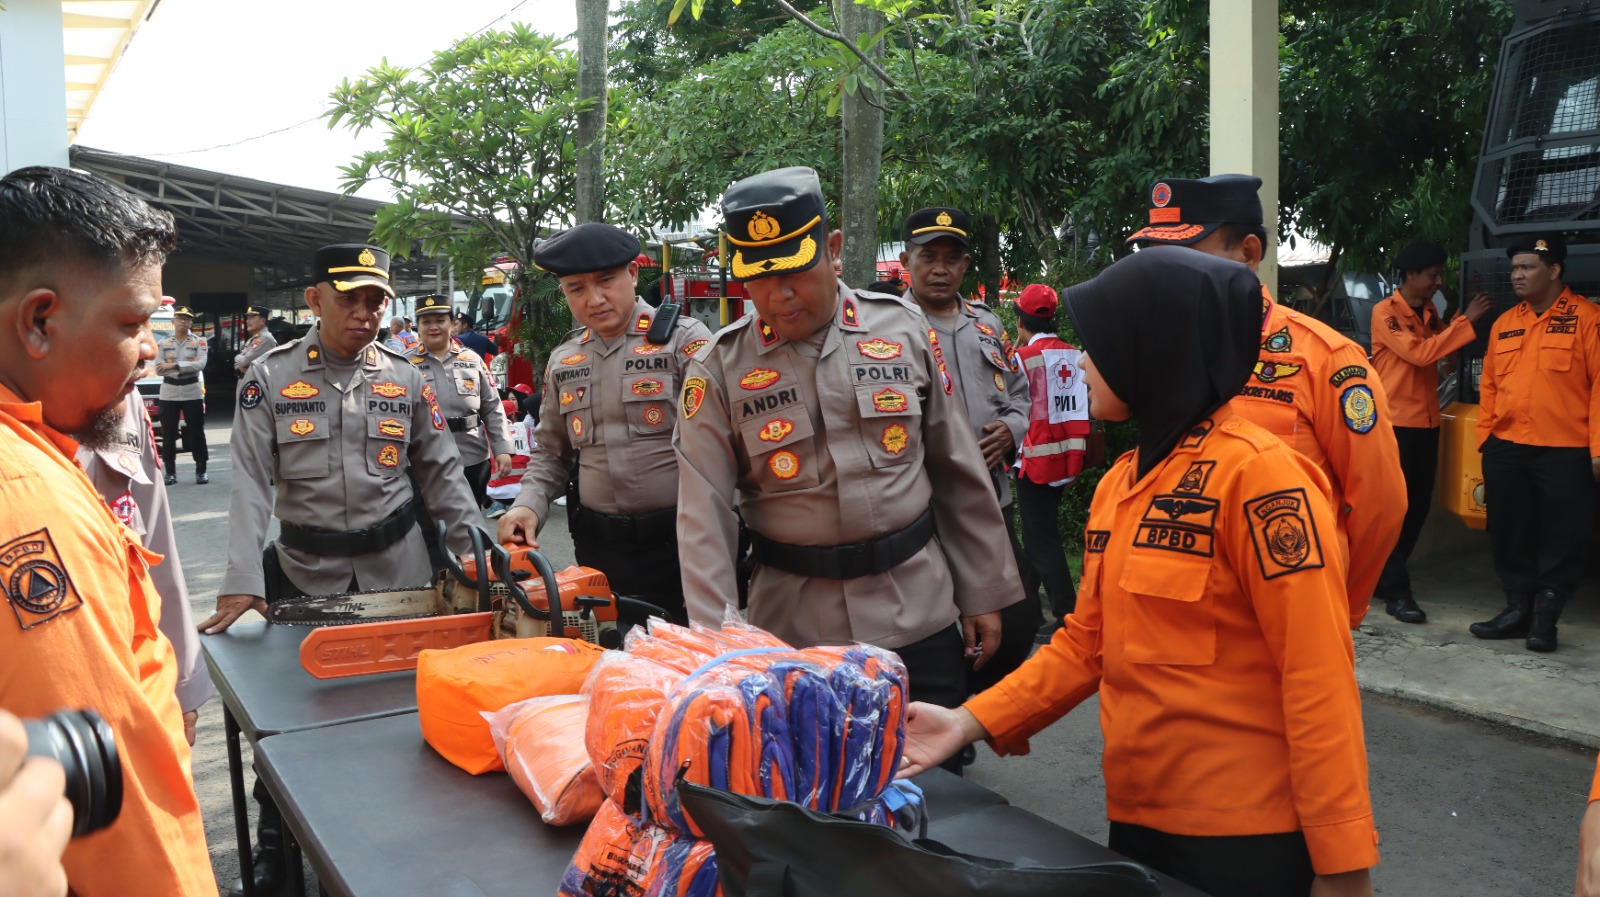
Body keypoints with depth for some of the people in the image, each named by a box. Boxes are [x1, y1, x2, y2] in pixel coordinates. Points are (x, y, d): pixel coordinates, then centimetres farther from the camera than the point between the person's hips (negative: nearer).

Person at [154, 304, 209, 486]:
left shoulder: (199, 342, 2)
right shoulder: (163, 343, 6)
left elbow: (200, 364, -14)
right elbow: (159, 369, -4)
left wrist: (174, 365, -19)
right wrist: (186, 368, -15)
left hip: (193, 392, -2)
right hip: (169, 393, 2)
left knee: (196, 433, 2)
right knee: (168, 434, 4)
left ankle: (201, 471, 8)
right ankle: (170, 472, 11)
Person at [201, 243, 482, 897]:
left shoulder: (405, 379, 2)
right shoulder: (270, 377, -4)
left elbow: (441, 473, 6)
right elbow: (251, 483, -9)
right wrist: (243, 583, -17)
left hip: (396, 567, 1)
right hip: (303, 570, -1)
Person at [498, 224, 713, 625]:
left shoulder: (684, 339, -6)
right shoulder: (563, 360, 12)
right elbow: (550, 454, 20)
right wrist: (528, 505, 1)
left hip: (679, 545, -4)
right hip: (597, 547, 5)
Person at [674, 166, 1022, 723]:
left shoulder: (904, 329, 1)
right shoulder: (719, 369, -4)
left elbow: (960, 474, 6)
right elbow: (704, 516, -7)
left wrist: (982, 595, 7)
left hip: (919, 613, 1)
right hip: (793, 626, -1)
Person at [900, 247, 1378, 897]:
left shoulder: (1258, 473, -16)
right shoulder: (1119, 482, 6)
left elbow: (1317, 677, -18)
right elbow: (1087, 641, 10)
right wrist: (974, 720, 0)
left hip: (1249, 836, -7)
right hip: (1139, 817, 7)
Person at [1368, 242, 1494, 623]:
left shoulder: (1428, 312, 14)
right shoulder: (1386, 312, -10)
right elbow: (1419, 353, -20)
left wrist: (1464, 314, 2)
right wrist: (1466, 321, -19)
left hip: (1426, 421, 8)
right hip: (1396, 422, -8)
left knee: (1418, 506, 11)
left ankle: (1385, 578, 21)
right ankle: (1396, 592, -3)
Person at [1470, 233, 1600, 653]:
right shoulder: (1504, 324, 12)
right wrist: (1485, 435, 8)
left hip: (1565, 453, -5)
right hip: (1505, 449, 5)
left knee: (1562, 537, 3)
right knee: (1510, 534, 12)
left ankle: (1545, 616, 16)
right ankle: (1517, 608, 24)